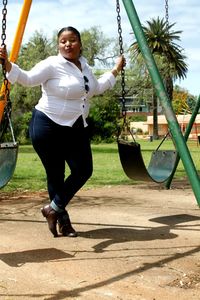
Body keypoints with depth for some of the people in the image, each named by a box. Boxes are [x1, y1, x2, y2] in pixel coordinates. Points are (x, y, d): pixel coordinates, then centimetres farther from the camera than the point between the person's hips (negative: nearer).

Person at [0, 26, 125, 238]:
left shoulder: (84, 66, 11)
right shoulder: (52, 64, -12)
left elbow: (96, 88, 27)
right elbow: (27, 79, -22)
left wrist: (116, 70, 33)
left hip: (76, 127, 7)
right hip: (48, 127, -7)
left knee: (83, 170, -2)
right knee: (55, 174, 0)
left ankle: (54, 208, 14)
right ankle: (62, 220, 16)